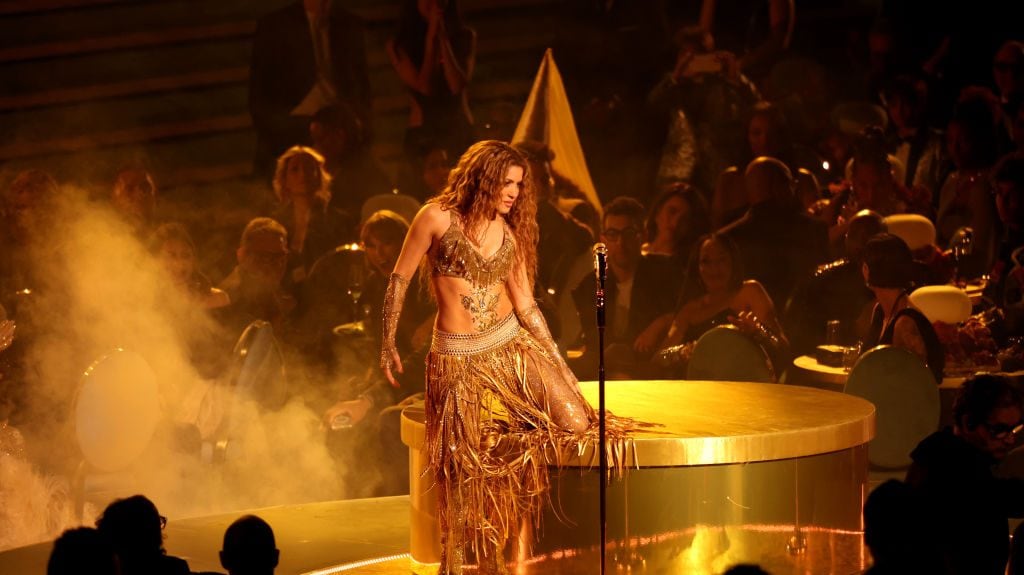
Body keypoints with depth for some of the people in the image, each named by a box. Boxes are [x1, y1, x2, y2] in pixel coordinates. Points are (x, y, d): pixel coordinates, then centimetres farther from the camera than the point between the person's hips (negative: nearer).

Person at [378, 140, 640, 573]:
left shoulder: (508, 232, 7)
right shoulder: (437, 219, -5)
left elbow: (526, 306, 10)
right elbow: (399, 279, 1)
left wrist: (558, 362, 7)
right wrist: (388, 344, 0)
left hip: (512, 346, 4)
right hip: (460, 359, -4)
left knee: (576, 424, -10)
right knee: (465, 467, -2)